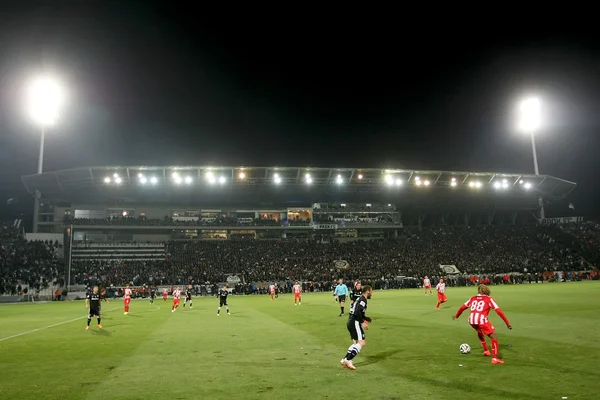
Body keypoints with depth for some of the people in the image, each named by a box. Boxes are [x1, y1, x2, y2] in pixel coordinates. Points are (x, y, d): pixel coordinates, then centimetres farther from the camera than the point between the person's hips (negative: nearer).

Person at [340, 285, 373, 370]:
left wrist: (366, 318, 20)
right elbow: (357, 312, -23)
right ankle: (347, 360, -19)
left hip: (351, 322, 10)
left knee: (356, 343, 17)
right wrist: (363, 323, -20)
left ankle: (344, 360, 12)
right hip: (355, 323, -10)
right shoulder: (363, 300, -11)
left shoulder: (360, 299, 20)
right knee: (362, 343, -13)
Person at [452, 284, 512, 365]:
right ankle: (494, 359, -5)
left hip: (472, 320, 5)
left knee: (480, 332, 36)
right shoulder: (488, 299, 12)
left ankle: (486, 351, 42)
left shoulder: (473, 298, 23)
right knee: (494, 337, 5)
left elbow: (462, 307, 29)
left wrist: (456, 316, 44)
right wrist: (507, 323, 6)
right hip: (482, 320, -5)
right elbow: (498, 311, 5)